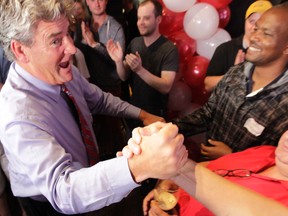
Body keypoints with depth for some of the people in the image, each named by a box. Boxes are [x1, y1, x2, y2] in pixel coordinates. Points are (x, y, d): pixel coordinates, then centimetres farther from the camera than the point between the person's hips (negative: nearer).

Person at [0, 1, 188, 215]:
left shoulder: (64, 72, -14)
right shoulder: (17, 117, -34)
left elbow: (100, 99, 2)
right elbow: (62, 190, -41)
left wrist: (142, 115, -5)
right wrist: (138, 166, -56)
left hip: (90, 169, 5)